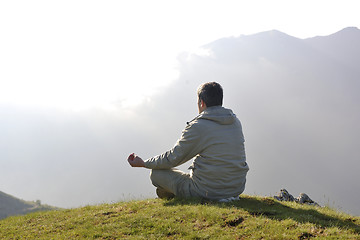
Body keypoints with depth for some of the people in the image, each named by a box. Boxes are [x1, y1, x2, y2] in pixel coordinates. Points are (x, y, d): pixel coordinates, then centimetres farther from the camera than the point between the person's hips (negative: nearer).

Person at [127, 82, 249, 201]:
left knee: (156, 173, 7)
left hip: (209, 191, -7)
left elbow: (173, 158, -6)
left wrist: (143, 163, 10)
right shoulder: (235, 122, 5)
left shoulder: (198, 127, -16)